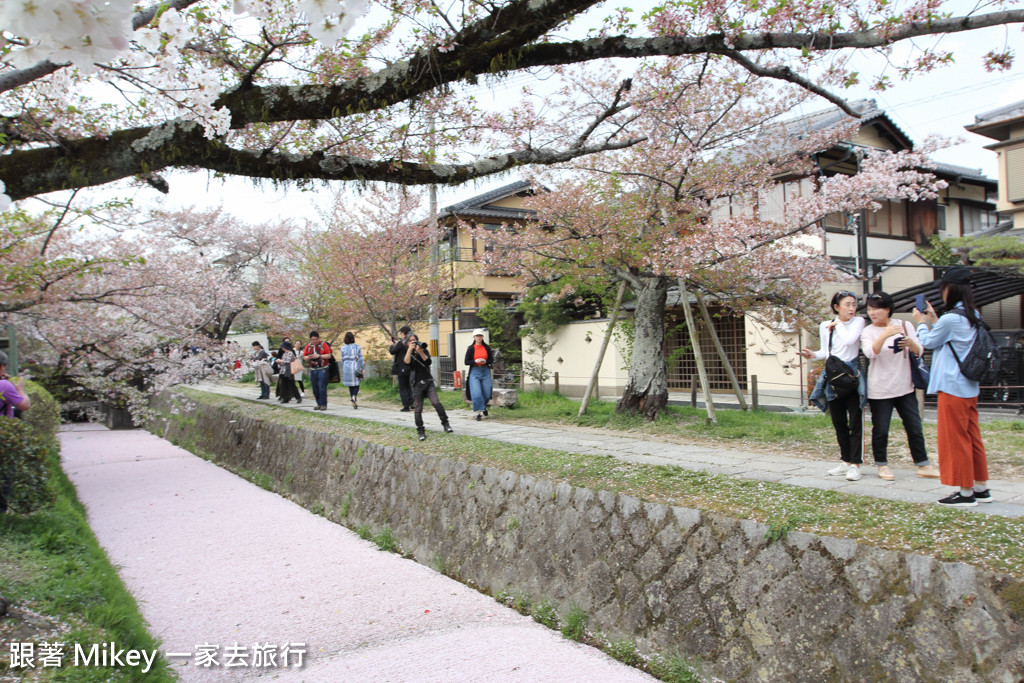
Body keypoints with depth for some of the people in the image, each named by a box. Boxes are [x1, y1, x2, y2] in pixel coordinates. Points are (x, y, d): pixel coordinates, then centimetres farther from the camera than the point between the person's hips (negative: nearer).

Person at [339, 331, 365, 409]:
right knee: (356, 385, 6)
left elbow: (342, 360, 6)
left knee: (350, 385, 12)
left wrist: (343, 370, 19)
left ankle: (354, 402, 14)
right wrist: (362, 368, 5)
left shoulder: (343, 348, 1)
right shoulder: (357, 347, -2)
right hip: (355, 367, -2)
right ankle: (354, 397, -22)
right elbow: (361, 359, -2)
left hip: (346, 367, 2)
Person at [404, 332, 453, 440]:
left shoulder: (424, 350, 10)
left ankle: (446, 424, -6)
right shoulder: (407, 353, 9)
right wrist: (410, 349, -14)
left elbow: (428, 361, -6)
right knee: (418, 409, -2)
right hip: (417, 384, 0)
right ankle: (421, 432, 8)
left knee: (436, 403, -17)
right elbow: (407, 362, -12)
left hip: (428, 382, 0)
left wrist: (420, 352, -15)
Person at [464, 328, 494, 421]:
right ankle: (479, 413, 0)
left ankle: (483, 407, 34)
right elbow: (466, 362, 0)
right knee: (476, 394, -11)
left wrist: (485, 361, -10)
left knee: (487, 393, 4)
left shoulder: (487, 348, 6)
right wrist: (475, 361, -17)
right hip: (474, 372, -2)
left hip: (485, 371, 2)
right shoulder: (471, 348, 0)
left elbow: (491, 359, 10)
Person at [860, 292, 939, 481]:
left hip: (904, 387, 3)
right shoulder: (868, 332, -3)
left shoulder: (904, 326, 5)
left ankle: (923, 465, 18)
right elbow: (870, 352, -22)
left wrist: (911, 343, -20)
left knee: (915, 428, 7)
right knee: (880, 430, 2)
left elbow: (919, 351, 2)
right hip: (879, 390, -3)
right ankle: (882, 465, 17)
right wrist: (884, 335, -37)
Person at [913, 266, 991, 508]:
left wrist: (921, 322, 13)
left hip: (952, 388, -9)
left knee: (955, 440, 1)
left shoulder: (950, 319, -20)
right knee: (972, 437, 15)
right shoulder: (973, 316, 7)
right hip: (970, 387, 9)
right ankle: (981, 488, 23)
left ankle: (966, 492, 8)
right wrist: (933, 319, 19)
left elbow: (929, 342, -4)